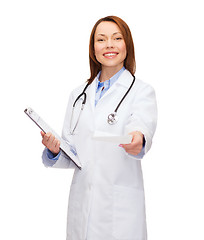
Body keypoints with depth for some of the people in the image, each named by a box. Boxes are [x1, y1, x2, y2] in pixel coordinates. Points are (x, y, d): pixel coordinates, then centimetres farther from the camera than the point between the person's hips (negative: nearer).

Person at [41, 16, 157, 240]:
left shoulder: (142, 91, -1)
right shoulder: (78, 94, 11)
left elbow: (142, 125, -23)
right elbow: (72, 156, 11)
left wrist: (138, 140, -45)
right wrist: (55, 150, -11)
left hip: (121, 208, -4)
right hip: (81, 204, 4)